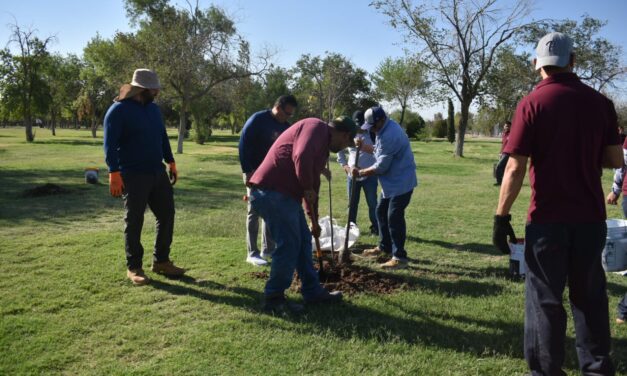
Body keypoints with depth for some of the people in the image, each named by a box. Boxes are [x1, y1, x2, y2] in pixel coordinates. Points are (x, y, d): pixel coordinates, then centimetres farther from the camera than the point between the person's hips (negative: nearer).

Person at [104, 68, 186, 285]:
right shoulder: (118, 111, -10)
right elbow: (110, 145, -15)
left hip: (158, 173, 7)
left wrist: (171, 162, 16)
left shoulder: (153, 108, 13)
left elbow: (163, 137, 20)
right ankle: (134, 267, 14)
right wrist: (114, 173, -22)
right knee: (134, 221, 1)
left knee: (166, 214, 8)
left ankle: (161, 261, 21)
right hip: (133, 176, -7)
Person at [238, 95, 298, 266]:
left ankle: (268, 249, 20)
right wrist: (247, 171, -19)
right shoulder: (257, 119, -14)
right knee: (255, 211, -4)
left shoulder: (285, 126, 6)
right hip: (255, 173, -7)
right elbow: (243, 145, -15)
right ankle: (252, 253, 2)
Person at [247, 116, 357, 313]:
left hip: (285, 195, 11)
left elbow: (313, 183, 32)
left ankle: (313, 291, 27)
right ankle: (274, 297, 10)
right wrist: (308, 188, -14)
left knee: (303, 241, 15)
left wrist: (314, 221, 37)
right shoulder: (316, 127, -7)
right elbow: (302, 158, -28)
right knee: (288, 245, -5)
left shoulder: (324, 146, 24)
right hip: (273, 192, -10)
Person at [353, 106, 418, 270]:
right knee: (381, 211, 17)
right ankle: (384, 247, 30)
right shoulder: (386, 129, 8)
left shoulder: (389, 135, -26)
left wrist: (361, 173, -13)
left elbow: (381, 167, -23)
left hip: (401, 182, -11)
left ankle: (399, 258, -2)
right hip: (392, 181, 11)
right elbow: (379, 151, 17)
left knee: (394, 218, -9)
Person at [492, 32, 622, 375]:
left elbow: (515, 170, -14)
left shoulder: (532, 104, -9)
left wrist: (501, 217, -7)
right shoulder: (600, 101, 3)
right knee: (590, 296, 17)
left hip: (548, 218, -4)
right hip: (591, 217, 4)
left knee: (545, 299, 7)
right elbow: (615, 160, 6)